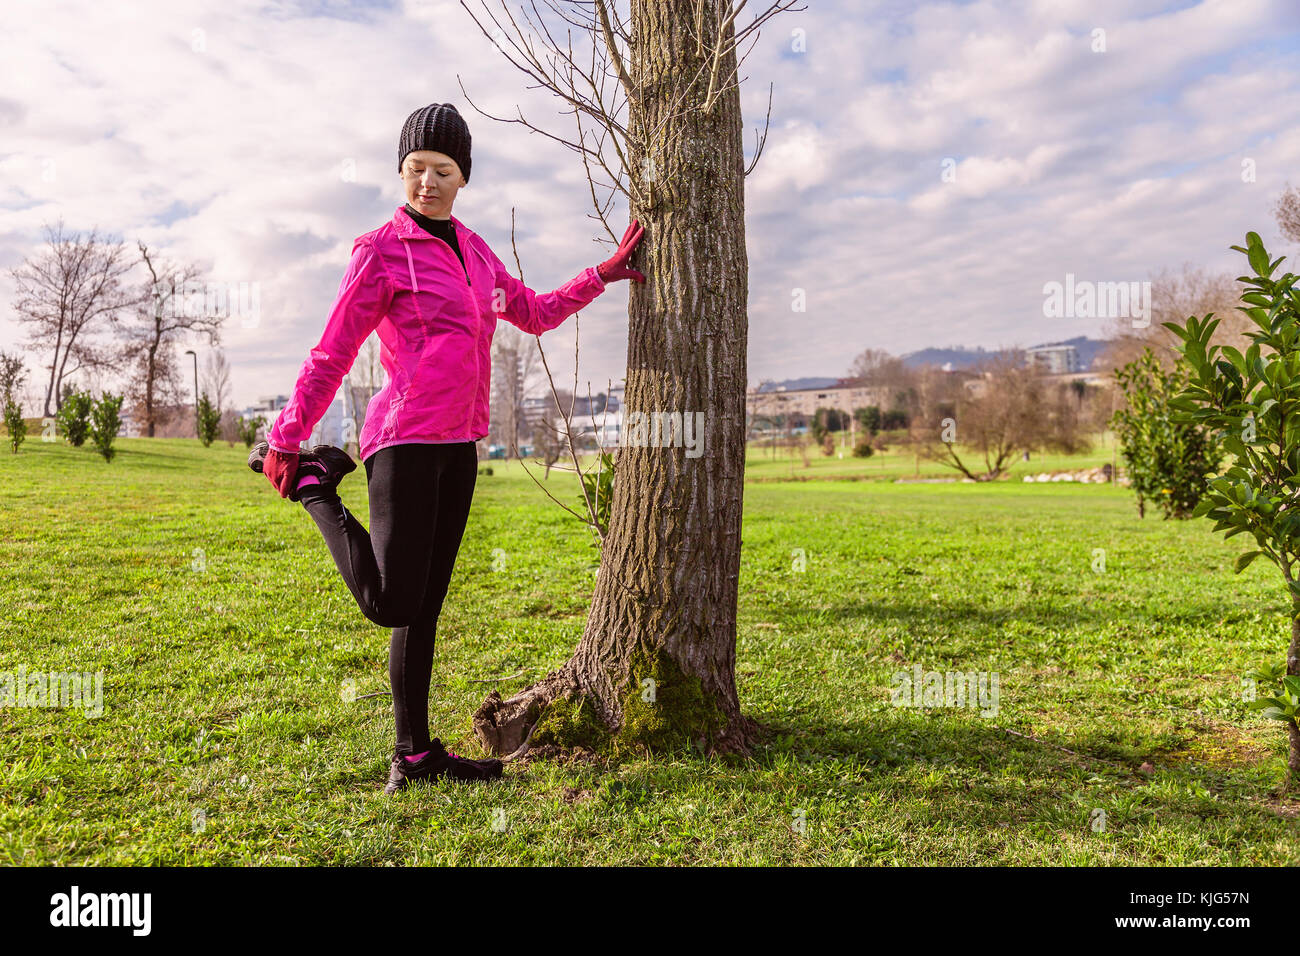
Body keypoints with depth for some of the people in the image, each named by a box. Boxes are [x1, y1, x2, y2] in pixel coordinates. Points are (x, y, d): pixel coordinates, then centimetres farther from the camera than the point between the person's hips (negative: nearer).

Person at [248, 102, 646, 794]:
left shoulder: (472, 249, 17)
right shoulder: (382, 250, -4)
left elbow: (536, 314, 26)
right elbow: (331, 355, -4)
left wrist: (603, 275, 21)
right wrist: (285, 437, -3)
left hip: (458, 445, 7)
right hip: (406, 442, -7)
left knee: (425, 606, 10)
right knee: (393, 605, -10)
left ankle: (415, 754, 19)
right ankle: (314, 484, 13)